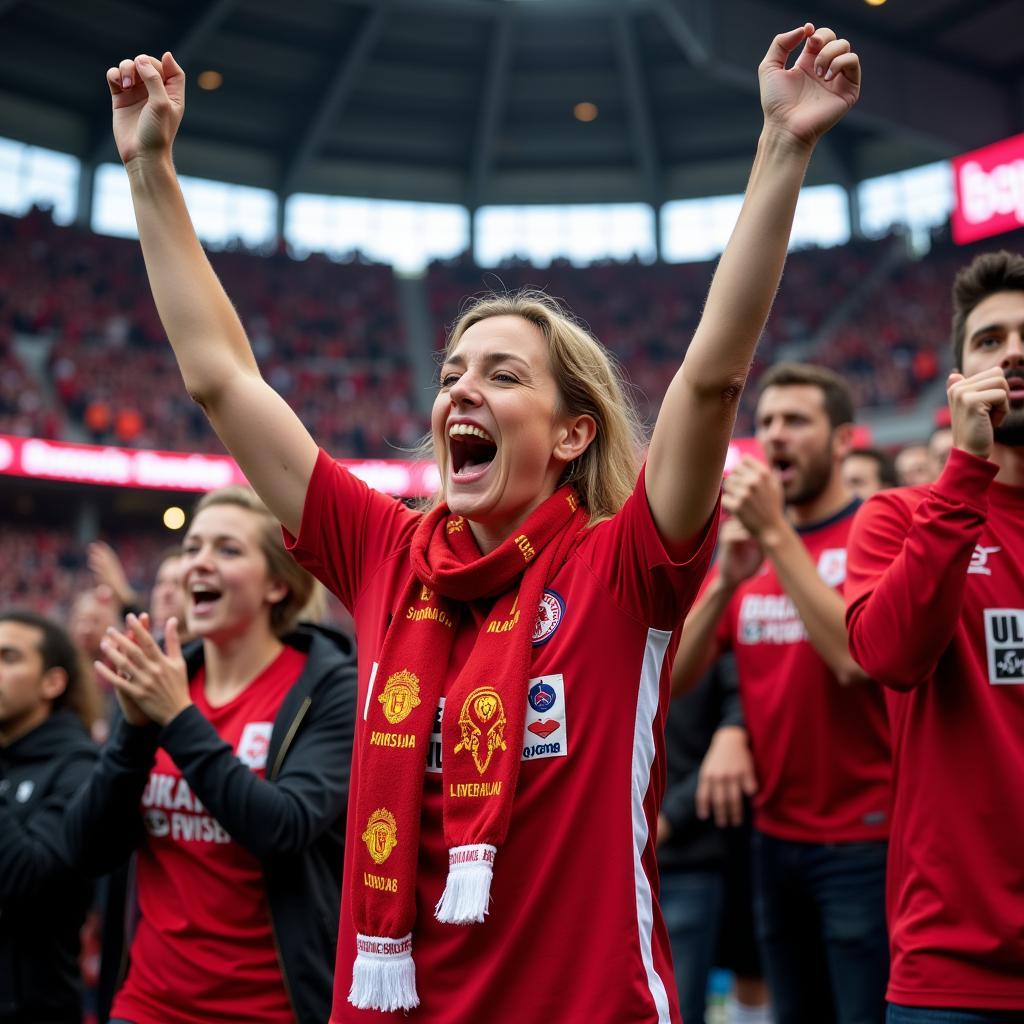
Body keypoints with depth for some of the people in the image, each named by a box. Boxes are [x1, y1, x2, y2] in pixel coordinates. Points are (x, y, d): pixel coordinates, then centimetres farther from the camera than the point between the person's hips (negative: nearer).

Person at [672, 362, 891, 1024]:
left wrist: (778, 532, -22)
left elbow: (853, 656, -25)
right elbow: (673, 677, 0)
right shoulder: (749, 542, 8)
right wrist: (727, 578, -16)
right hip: (775, 835, 6)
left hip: (863, 837, -6)